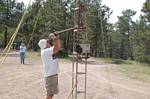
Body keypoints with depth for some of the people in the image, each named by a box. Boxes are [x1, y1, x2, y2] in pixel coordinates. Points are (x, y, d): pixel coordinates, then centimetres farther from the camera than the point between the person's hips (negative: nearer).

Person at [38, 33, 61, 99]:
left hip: (54, 74, 9)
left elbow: (59, 46, 20)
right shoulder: (44, 52, -17)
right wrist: (54, 38, -17)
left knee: (51, 93, 16)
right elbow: (56, 48, -27)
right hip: (50, 76, -9)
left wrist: (57, 38, 7)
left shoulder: (48, 51, 10)